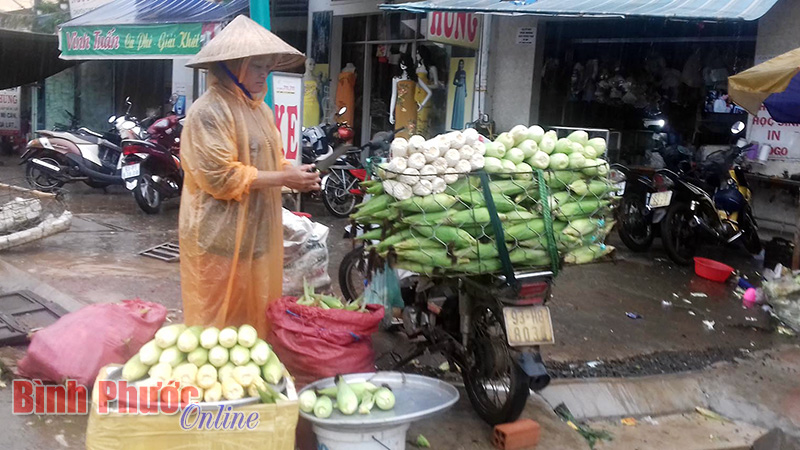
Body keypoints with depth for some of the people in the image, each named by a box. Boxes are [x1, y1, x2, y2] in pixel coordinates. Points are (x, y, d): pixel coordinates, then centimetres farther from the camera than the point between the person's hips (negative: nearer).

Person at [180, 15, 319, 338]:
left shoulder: (260, 110, 13)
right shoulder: (209, 111, -16)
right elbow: (220, 177, -23)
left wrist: (295, 172, -2)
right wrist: (284, 179, -20)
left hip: (257, 232, 9)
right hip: (221, 236, -9)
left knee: (255, 312, 17)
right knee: (221, 323, 2)